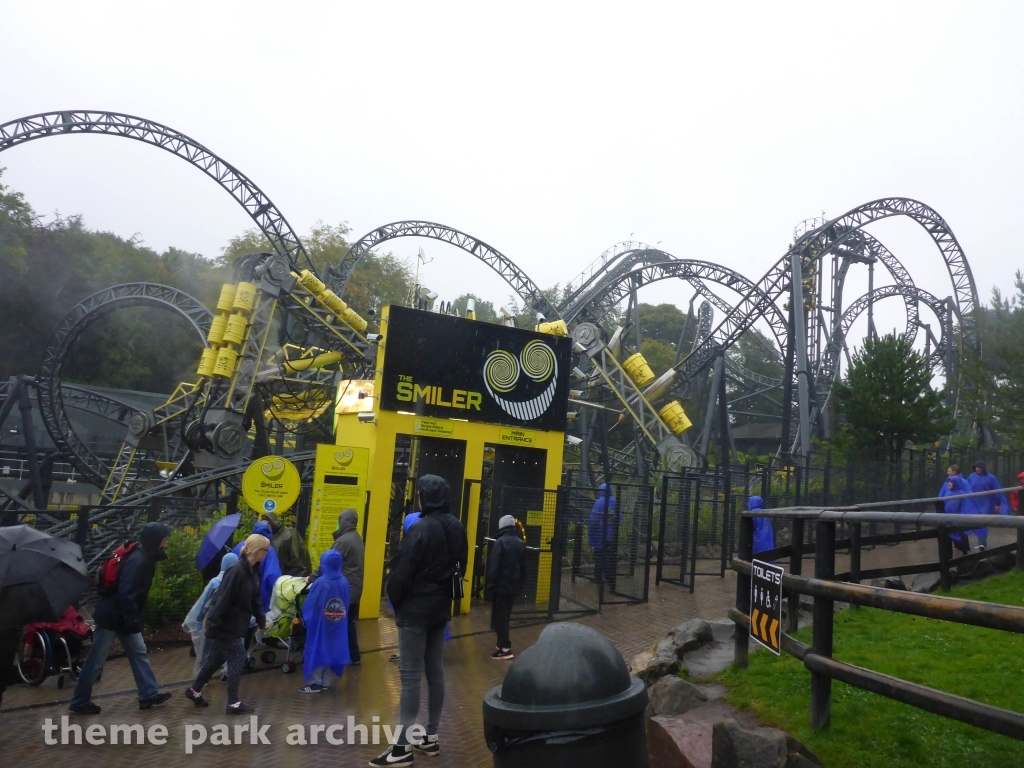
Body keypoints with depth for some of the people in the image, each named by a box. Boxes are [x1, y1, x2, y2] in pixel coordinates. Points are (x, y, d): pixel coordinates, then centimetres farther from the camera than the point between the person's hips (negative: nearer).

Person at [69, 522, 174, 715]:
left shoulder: (146, 558, 5)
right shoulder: (137, 560, -25)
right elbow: (125, 593, -29)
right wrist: (131, 618, -27)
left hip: (125, 616, 10)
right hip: (113, 616, -10)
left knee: (139, 653, 10)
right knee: (96, 660, 4)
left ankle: (149, 694, 15)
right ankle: (79, 701, 18)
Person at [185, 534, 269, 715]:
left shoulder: (254, 571, 3)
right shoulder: (237, 571, -26)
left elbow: (256, 598, 9)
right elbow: (223, 598, -26)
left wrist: (261, 621, 7)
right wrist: (213, 624, -25)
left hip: (236, 624, 9)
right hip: (225, 625, -9)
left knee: (216, 658, 21)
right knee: (237, 660, -1)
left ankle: (195, 691, 38)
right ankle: (233, 703, 10)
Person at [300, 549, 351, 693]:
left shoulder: (320, 583, -19)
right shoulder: (344, 582, -6)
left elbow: (309, 605, -12)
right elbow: (347, 604, 3)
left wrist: (305, 619, 5)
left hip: (319, 624, -4)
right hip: (338, 626, 4)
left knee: (317, 650, 8)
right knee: (332, 651, 12)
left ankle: (315, 683, 12)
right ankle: (326, 683, 19)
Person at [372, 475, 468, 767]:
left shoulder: (421, 529, -19)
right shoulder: (457, 528, 6)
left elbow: (401, 572, -17)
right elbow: (460, 566, 14)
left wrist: (394, 599, 0)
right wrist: (444, 593, 16)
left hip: (416, 609, -8)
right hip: (441, 607, 8)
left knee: (410, 675, -4)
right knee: (435, 671, 13)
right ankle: (431, 737, 22)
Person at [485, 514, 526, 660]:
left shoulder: (500, 542, -15)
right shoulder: (520, 543, 8)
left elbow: (494, 567, -17)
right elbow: (523, 568, 13)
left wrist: (489, 587, -14)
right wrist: (520, 584, 20)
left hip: (501, 586, -7)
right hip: (513, 586, 7)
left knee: (500, 617, -3)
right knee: (505, 616, 18)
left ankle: (505, 648, -5)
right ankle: (503, 642, 27)